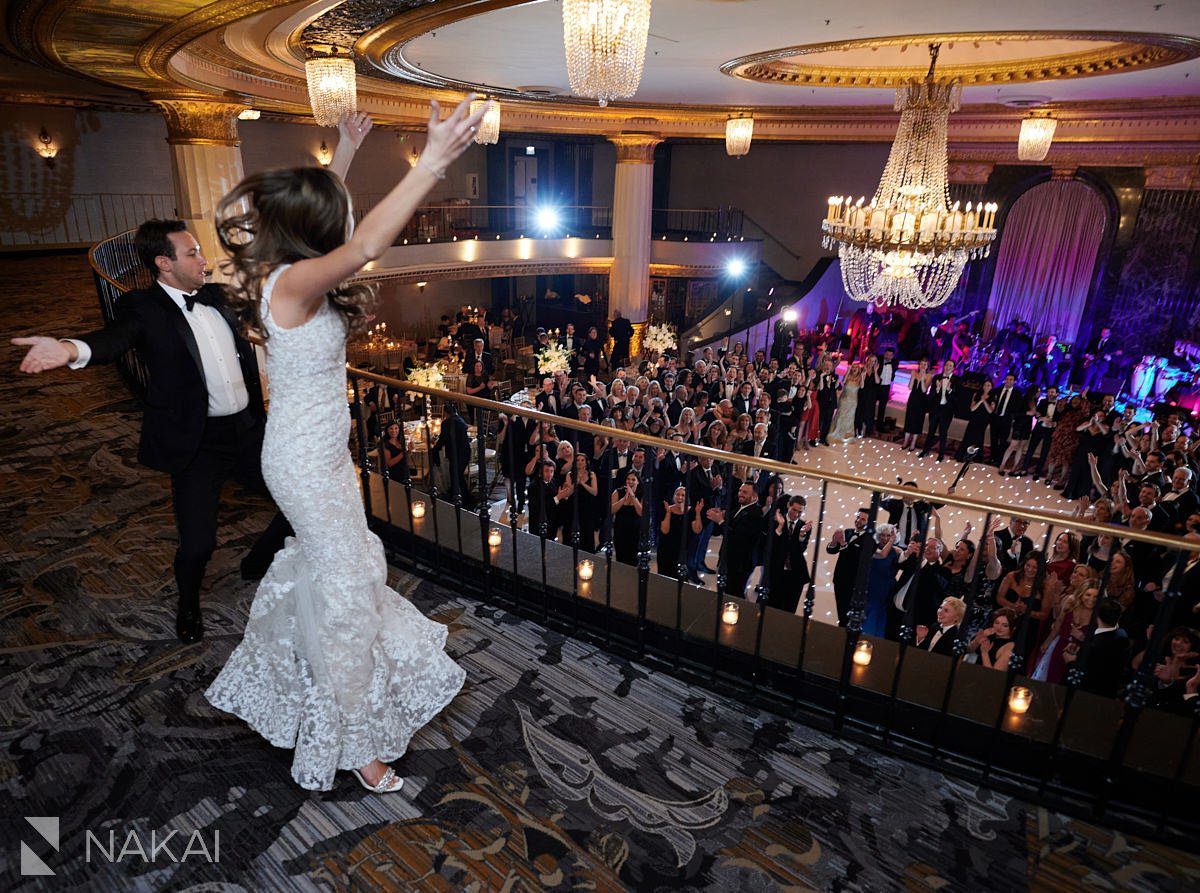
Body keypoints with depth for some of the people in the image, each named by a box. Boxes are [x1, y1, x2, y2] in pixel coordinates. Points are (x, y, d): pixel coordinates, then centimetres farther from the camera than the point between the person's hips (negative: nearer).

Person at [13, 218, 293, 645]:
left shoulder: (216, 297, 9)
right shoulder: (142, 308, -8)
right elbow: (116, 337, -28)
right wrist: (71, 349, -49)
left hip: (249, 431, 6)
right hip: (197, 445, -5)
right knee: (198, 545, -7)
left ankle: (258, 562, 36)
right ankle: (188, 603, 29)